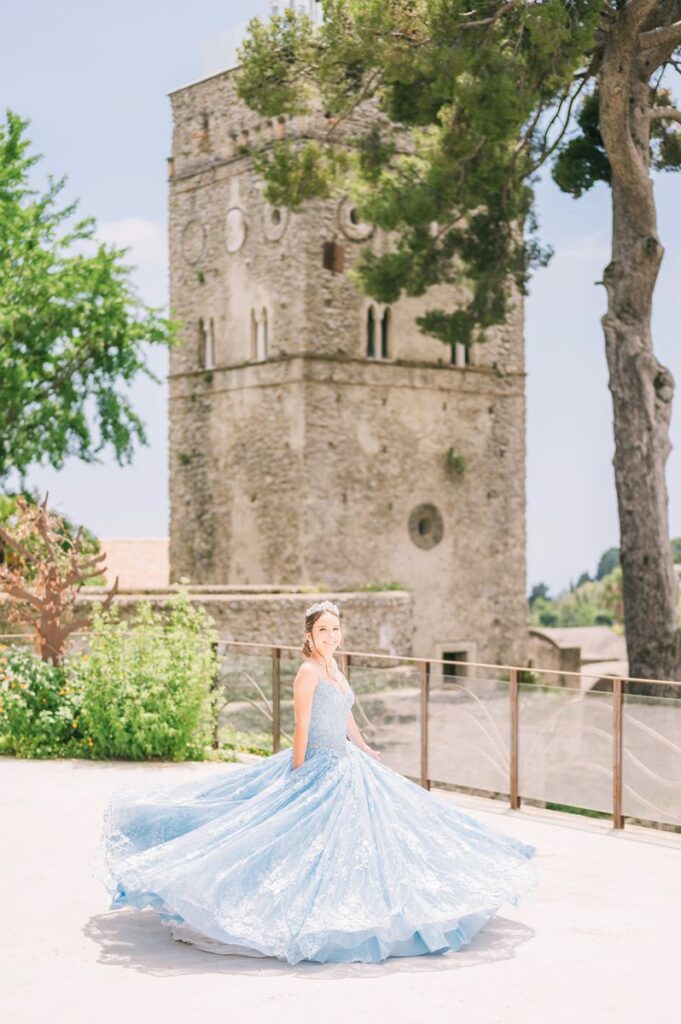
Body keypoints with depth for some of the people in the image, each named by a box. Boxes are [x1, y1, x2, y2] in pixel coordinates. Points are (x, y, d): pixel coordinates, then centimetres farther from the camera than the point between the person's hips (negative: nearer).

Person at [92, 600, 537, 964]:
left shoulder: (334, 668, 10)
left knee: (352, 841, 15)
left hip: (347, 768, 9)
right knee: (311, 843, -6)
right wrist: (298, 780, -17)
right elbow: (301, 730, -17)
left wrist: (369, 753, 26)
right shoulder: (309, 671, -16)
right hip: (318, 769, -9)